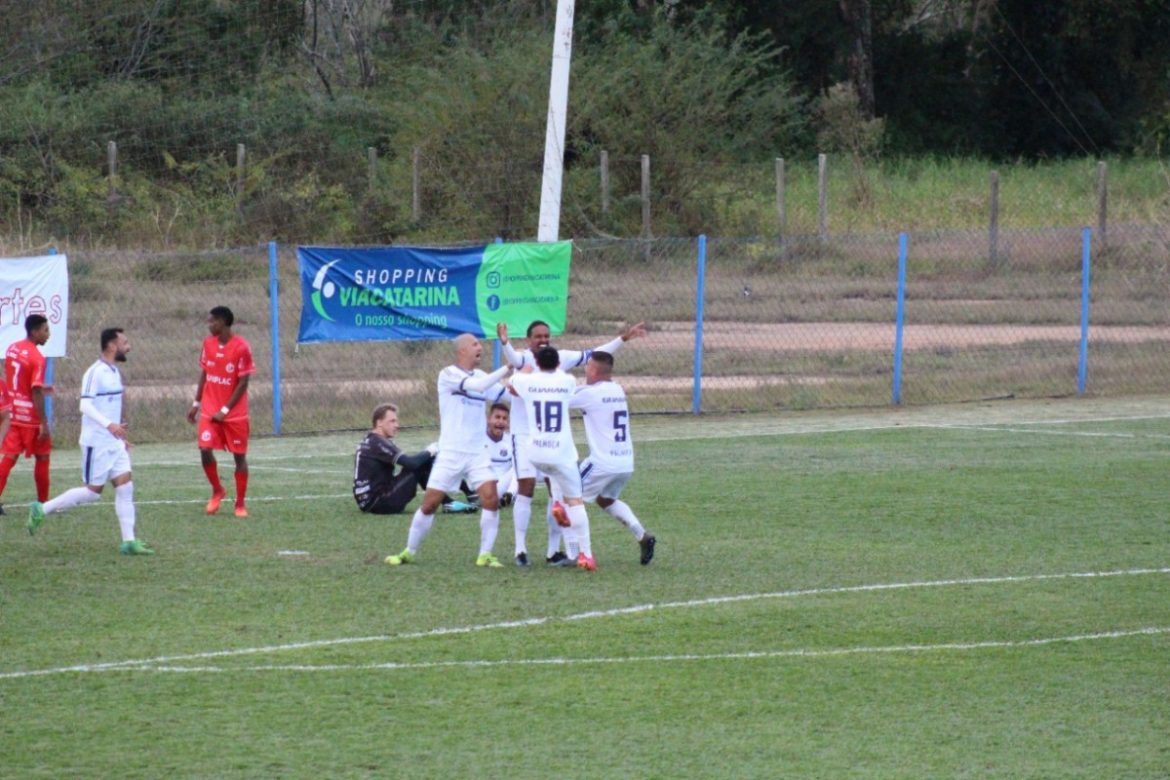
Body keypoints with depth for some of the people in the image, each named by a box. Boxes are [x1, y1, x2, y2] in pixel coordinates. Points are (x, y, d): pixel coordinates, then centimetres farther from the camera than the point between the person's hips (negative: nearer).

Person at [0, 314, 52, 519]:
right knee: (42, 457, 10)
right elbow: (36, 392, -22)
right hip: (31, 417, -6)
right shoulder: (37, 358, -19)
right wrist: (44, 423, -19)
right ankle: (43, 502, 17)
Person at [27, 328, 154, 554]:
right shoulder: (95, 373, -15)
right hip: (96, 443, -8)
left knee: (125, 488, 1)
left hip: (114, 443, 8)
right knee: (93, 491, -4)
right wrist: (109, 425, -33)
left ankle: (129, 542, 1)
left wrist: (120, 436, 24)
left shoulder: (114, 372, 13)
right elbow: (85, 405, -23)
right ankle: (42, 510, 9)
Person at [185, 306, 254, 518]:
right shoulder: (208, 344, 4)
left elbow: (243, 383, -13)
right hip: (209, 411, 4)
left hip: (234, 413, -4)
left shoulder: (241, 347, -14)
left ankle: (240, 504, 12)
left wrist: (225, 410, -15)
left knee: (239, 456, 2)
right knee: (205, 450, -9)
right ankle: (217, 491, 15)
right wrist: (196, 403, 9)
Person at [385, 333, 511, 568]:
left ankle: (485, 555, -6)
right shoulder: (448, 374, -9)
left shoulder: (480, 375, 11)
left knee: (491, 499, -14)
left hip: (477, 453, 4)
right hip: (450, 453, -4)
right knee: (430, 503, 0)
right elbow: (477, 386, -23)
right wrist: (507, 368, -22)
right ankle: (409, 552, 17)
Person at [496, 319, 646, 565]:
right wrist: (504, 342, -57)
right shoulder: (524, 358, -12)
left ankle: (554, 551, 15)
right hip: (525, 434, -5)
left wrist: (623, 338, 10)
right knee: (526, 488, -9)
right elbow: (513, 358, -35)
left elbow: (595, 355, 13)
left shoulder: (561, 358, 3)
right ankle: (521, 549, -3)